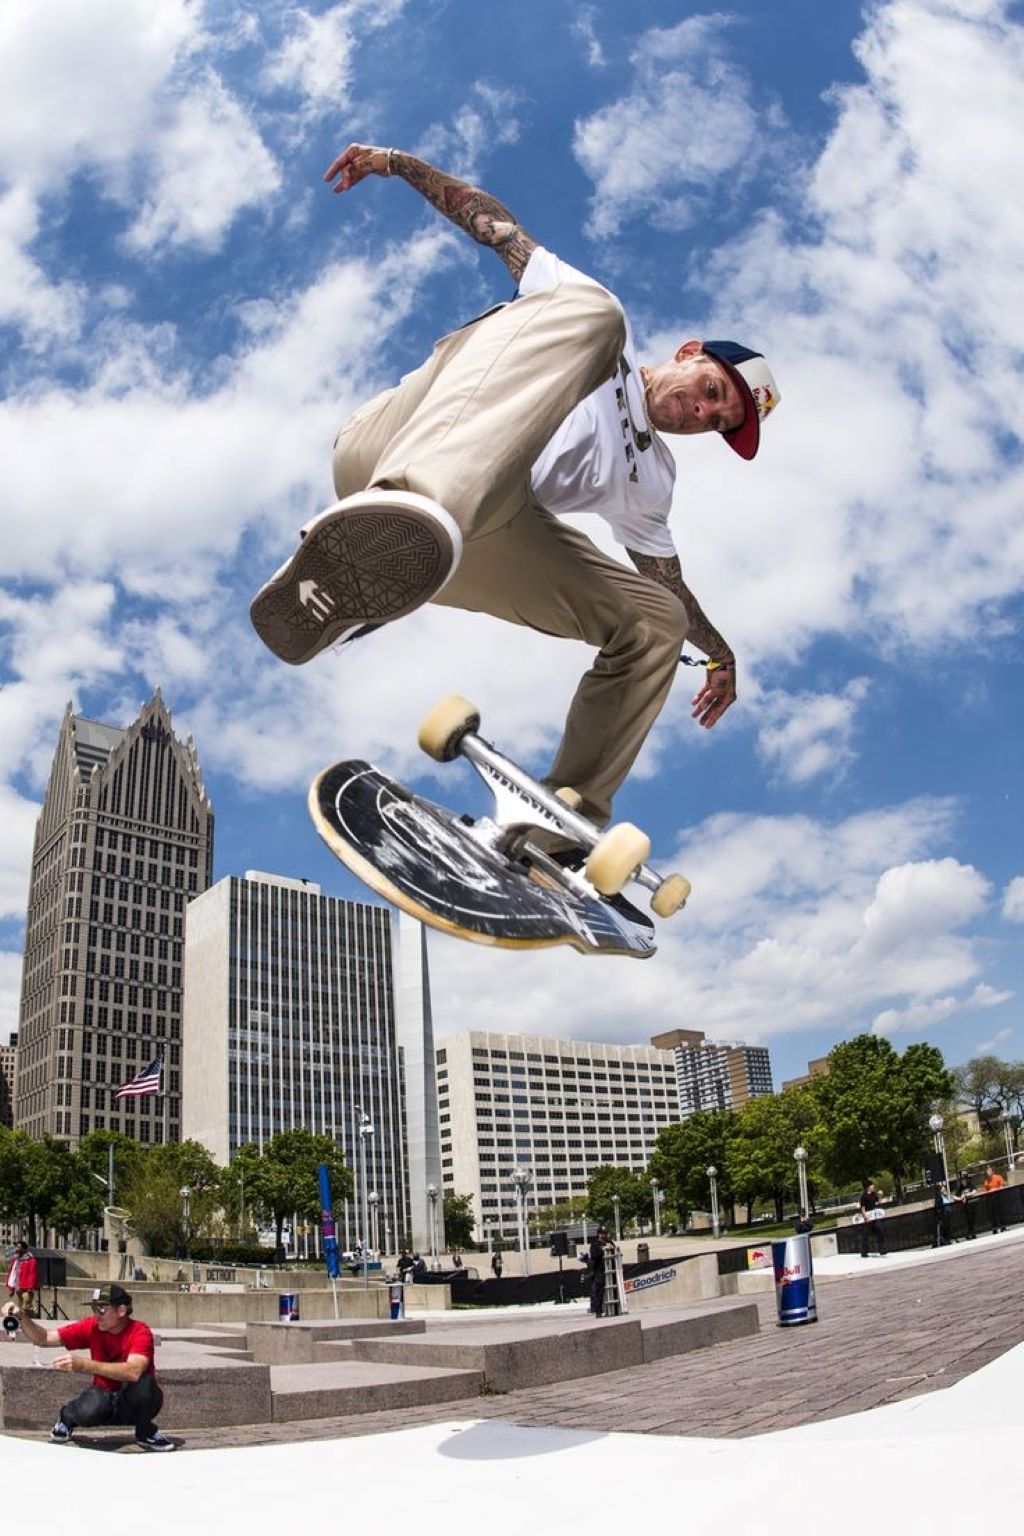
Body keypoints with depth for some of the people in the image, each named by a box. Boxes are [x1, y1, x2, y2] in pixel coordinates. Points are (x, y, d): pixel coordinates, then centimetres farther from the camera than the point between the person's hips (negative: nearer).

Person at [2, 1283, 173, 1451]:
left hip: (136, 1403, -2)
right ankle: (67, 1418, 5)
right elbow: (44, 1339, -5)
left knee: (145, 1382, -36)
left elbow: (134, 1372, -41)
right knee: (89, 1409, -33)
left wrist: (84, 1365, -44)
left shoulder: (140, 1332, -23)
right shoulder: (92, 1327, -9)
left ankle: (146, 1433, -5)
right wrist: (21, 1317, -23)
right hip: (105, 1399, 3)